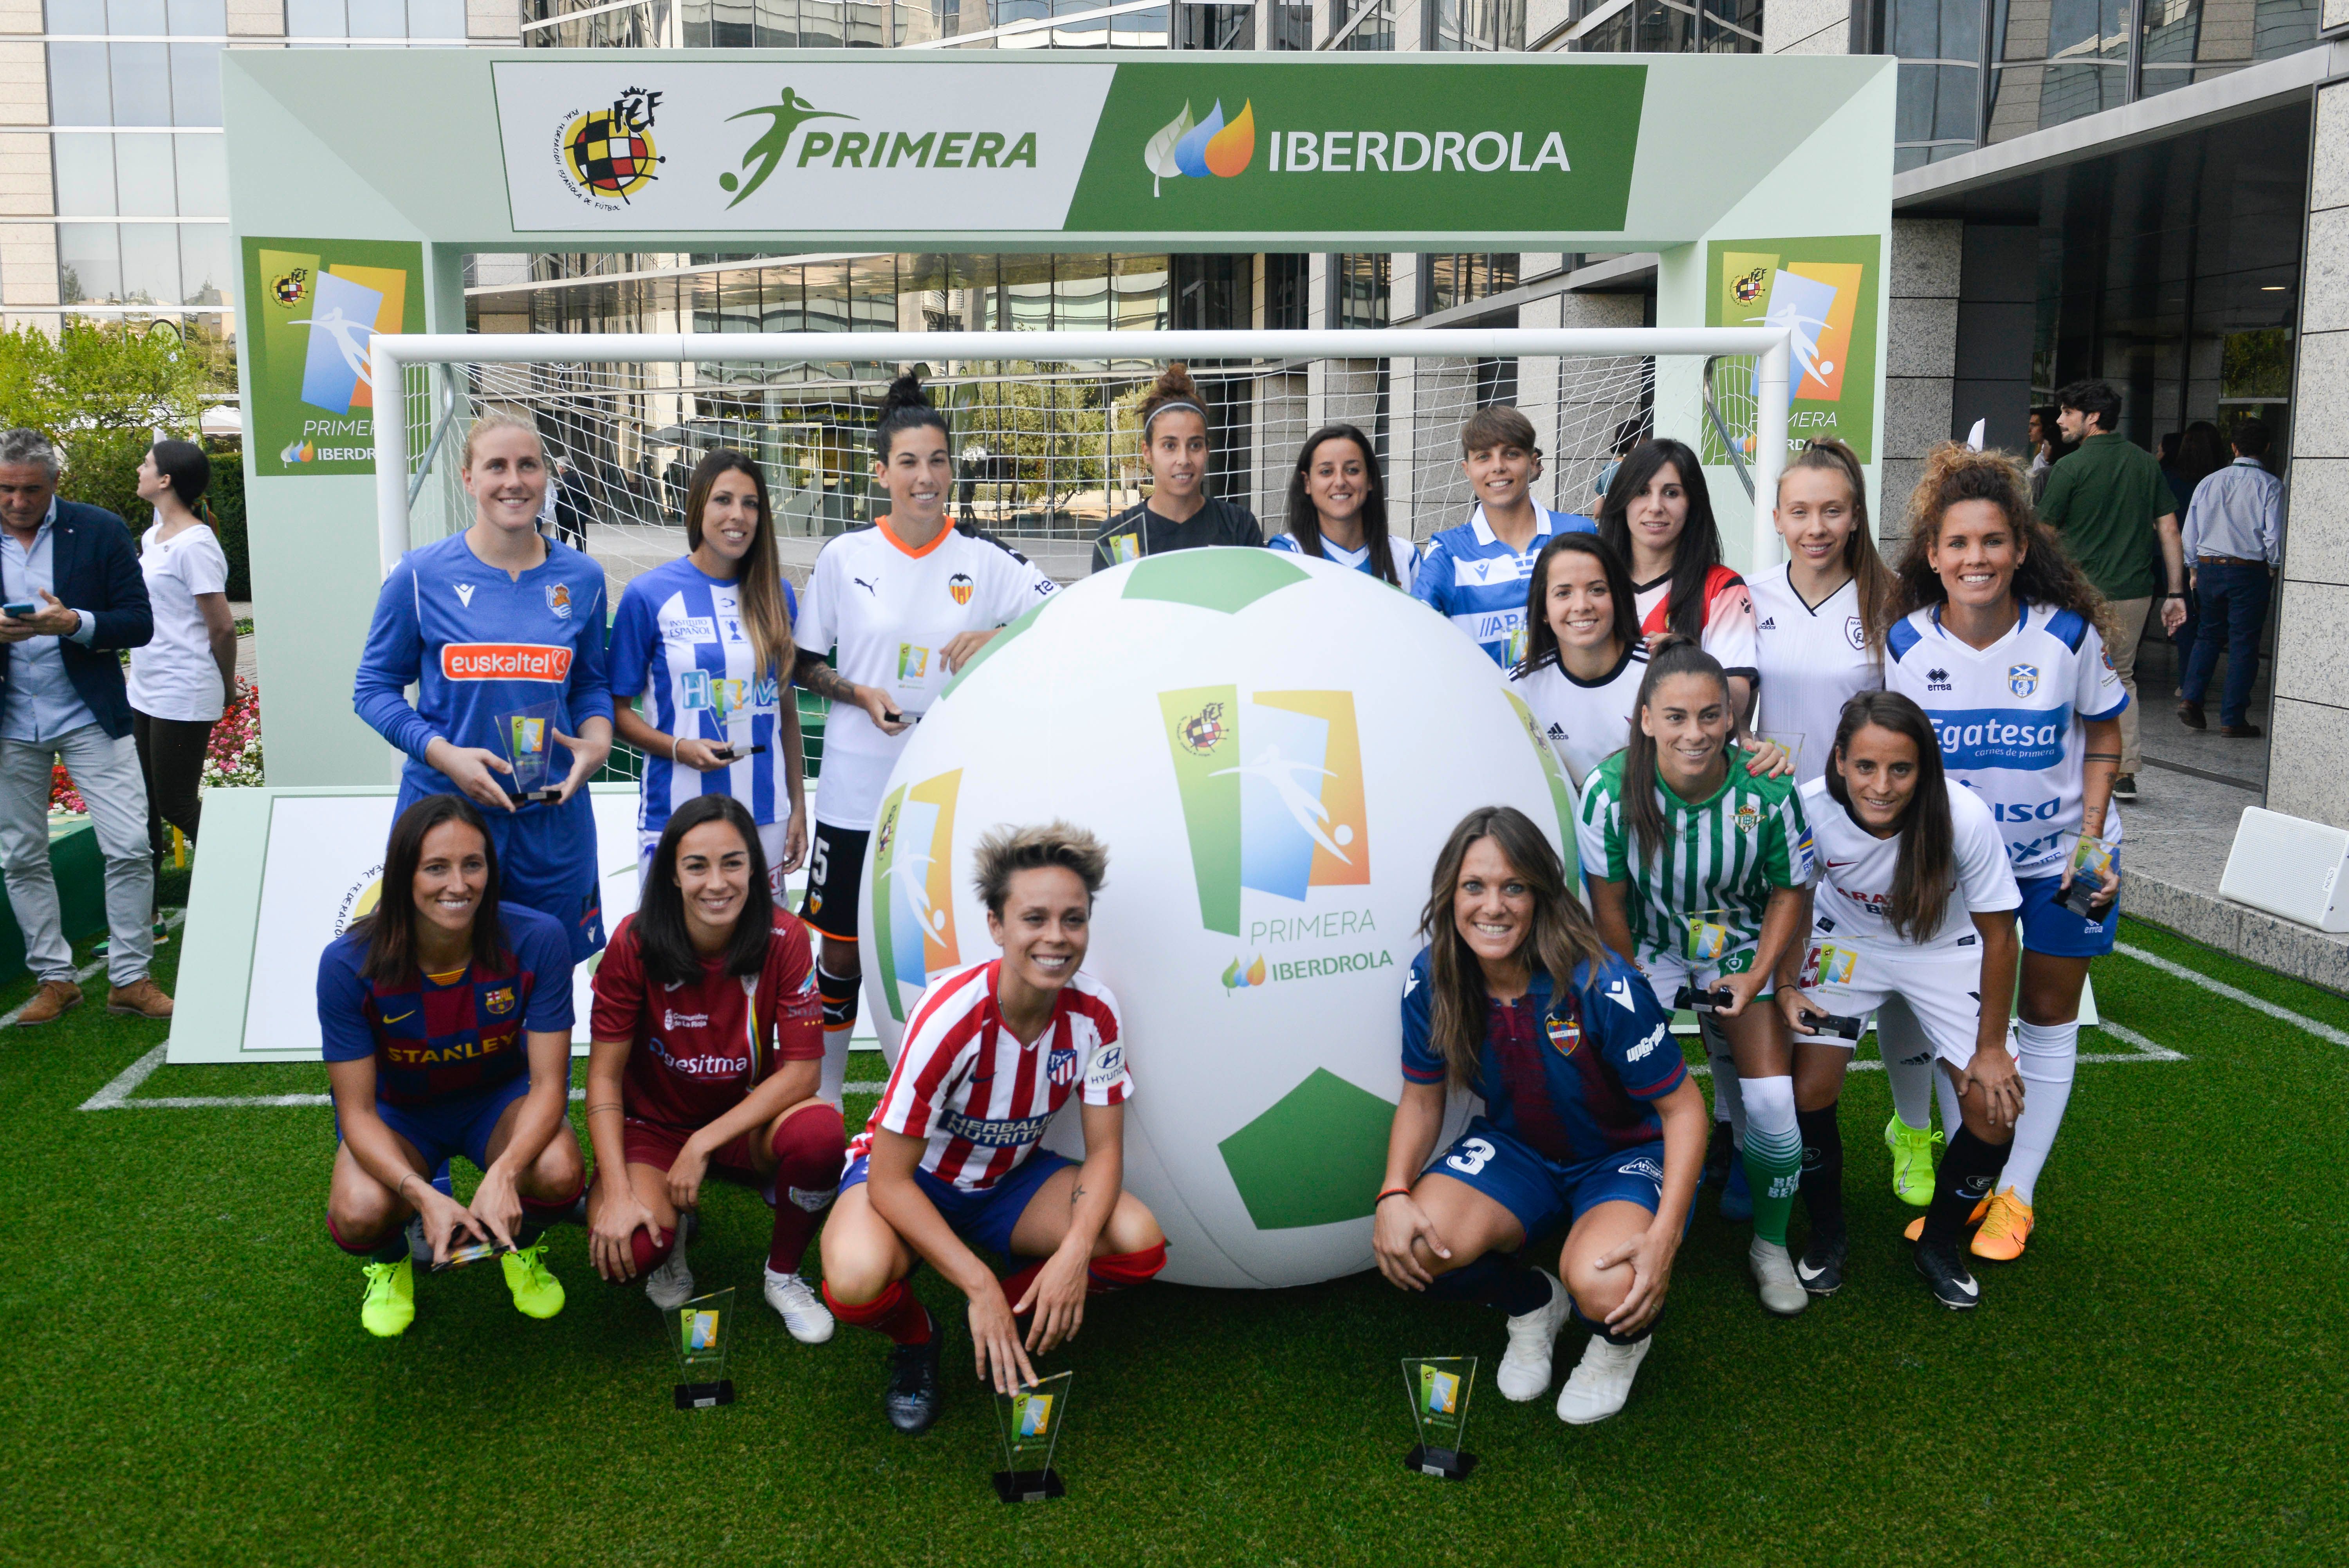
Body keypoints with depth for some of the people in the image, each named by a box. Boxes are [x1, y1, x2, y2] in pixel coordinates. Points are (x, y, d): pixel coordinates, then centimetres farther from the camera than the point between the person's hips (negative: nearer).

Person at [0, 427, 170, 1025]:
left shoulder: (100, 532, -3)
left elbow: (140, 622, -4)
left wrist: (75, 623, -22)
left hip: (90, 717, -2)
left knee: (130, 849, -5)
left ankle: (131, 979, 7)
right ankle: (54, 979, 22)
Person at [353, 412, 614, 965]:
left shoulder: (581, 578, 4)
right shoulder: (420, 575, -4)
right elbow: (374, 688, 1)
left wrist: (598, 739, -7)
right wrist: (443, 753, -15)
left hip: (553, 819, 2)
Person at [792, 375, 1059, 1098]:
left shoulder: (986, 559, -1)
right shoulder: (844, 556, 0)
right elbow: (803, 663, 7)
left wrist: (998, 637, -22)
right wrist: (860, 693, -11)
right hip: (857, 793, 0)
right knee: (838, 950, 8)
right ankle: (821, 1096, 27)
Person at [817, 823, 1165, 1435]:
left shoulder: (1093, 1013, -18)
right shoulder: (952, 1017, -31)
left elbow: (1105, 1150, -12)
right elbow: (891, 1180, -28)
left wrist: (1075, 1252, -32)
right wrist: (979, 1285, -34)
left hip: (1010, 1178, 4)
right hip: (912, 1179, -4)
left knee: (1140, 1243, -21)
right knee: (858, 1280, -36)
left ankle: (1012, 1319, 7)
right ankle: (916, 1339, 2)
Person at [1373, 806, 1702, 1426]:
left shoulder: (1602, 987, -27)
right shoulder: (1431, 980, -14)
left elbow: (1682, 1106, -19)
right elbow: (1422, 1098, -1)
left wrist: (1665, 1234, -31)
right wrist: (1394, 1194, -21)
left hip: (1623, 1158, -3)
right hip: (1513, 1150, 4)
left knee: (1605, 1288, -36)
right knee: (1415, 1250, -26)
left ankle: (1622, 1340, 8)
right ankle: (1533, 1304, 10)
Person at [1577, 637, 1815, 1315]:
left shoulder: (1768, 792, -22)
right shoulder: (1611, 790, -24)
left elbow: (1788, 892, -5)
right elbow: (1608, 902, -10)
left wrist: (1757, 976, -13)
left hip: (1744, 948, 1)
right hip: (1650, 952, 0)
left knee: (1771, 1101, -11)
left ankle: (1771, 1246, 16)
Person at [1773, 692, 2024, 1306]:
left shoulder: (1967, 819, -34)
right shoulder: (1809, 809, -30)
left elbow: (1999, 935, -18)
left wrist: (1991, 1048, -11)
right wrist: (1786, 985, -14)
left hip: (1945, 951, 0)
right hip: (1848, 944, 1)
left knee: (1996, 1109, -10)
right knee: (1808, 1093, -12)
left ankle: (1939, 1242, 17)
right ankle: (1827, 1233, 16)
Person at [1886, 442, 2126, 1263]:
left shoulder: (2068, 633, -17)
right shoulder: (1908, 642, -14)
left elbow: (2103, 738, -4)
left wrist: (2092, 841, -13)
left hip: (2060, 857, -1)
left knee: (2048, 1017, 8)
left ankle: (2017, 1192, 21)